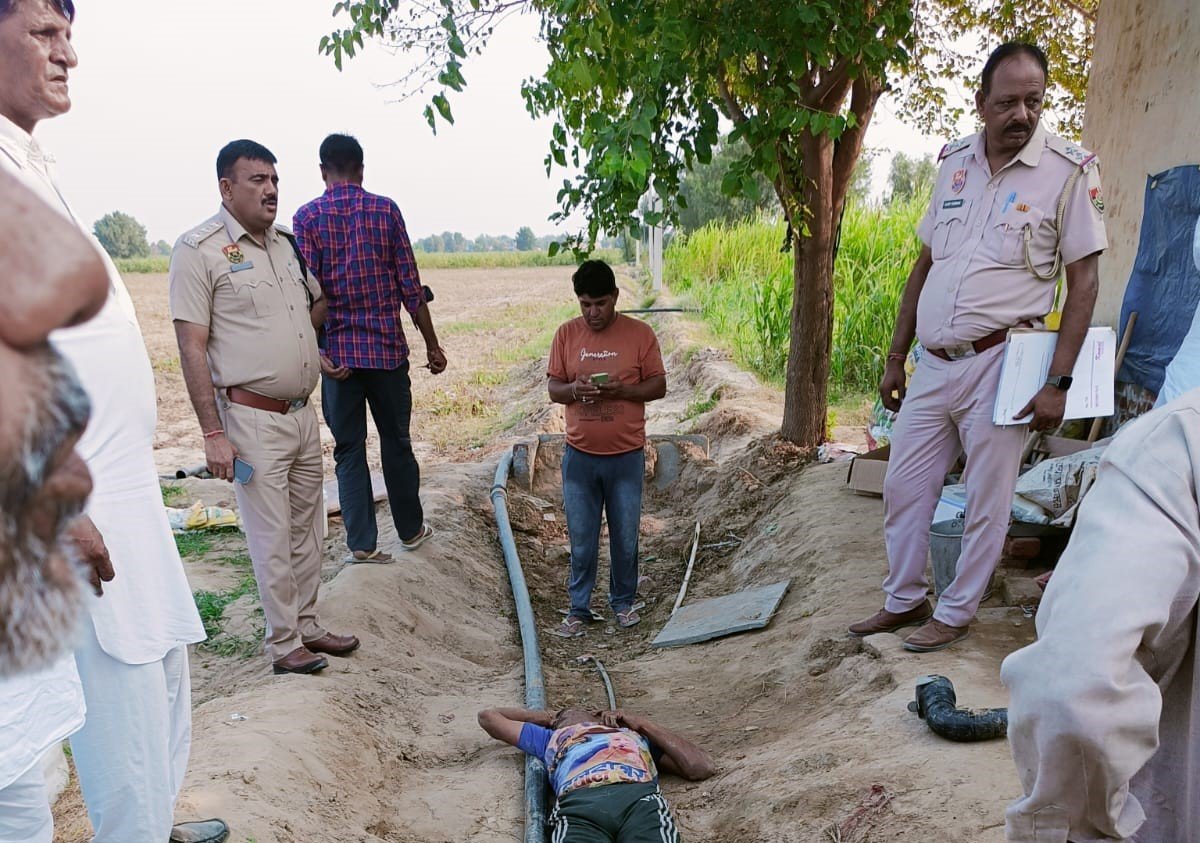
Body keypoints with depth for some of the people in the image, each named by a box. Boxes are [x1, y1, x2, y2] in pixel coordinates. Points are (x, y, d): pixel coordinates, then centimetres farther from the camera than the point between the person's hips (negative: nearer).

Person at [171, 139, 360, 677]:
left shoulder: (285, 243, 12)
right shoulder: (199, 250, -9)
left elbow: (316, 309, 27)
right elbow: (192, 348, -13)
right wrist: (213, 433, -17)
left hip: (302, 413, 7)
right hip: (252, 419, -7)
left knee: (307, 529, 15)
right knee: (272, 539, 1)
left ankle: (307, 626, 29)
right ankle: (283, 643, 15)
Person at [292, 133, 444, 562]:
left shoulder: (307, 217, 0)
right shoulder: (385, 209, 0)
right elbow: (410, 286, -2)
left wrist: (318, 351, -13)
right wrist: (432, 345, 4)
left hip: (337, 352, 0)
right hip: (387, 348, 0)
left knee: (349, 449, 8)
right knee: (396, 442, 13)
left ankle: (362, 543, 9)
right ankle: (411, 530, 26)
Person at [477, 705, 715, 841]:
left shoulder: (635, 735, 43)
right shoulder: (553, 738, 45)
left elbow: (702, 768, 31)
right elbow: (489, 716, 56)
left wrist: (643, 723, 37)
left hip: (640, 798, 1)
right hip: (578, 805, -1)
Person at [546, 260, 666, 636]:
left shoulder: (640, 333, -4)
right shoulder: (566, 334, 1)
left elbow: (658, 386, -2)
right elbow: (553, 388, 4)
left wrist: (621, 389, -20)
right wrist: (574, 388, -18)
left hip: (626, 457, -1)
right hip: (580, 456, 1)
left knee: (625, 537, 11)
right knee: (581, 539, 9)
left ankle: (623, 601, 31)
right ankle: (578, 609, 23)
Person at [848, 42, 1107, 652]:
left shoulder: (1069, 169, -5)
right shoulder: (955, 161, 9)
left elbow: (1084, 279, -7)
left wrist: (1057, 383, -13)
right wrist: (895, 358, 13)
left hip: (999, 363, -5)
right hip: (933, 363, 5)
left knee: (986, 501, 5)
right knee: (902, 487, 11)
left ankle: (956, 613, 23)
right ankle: (904, 600, 29)